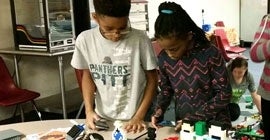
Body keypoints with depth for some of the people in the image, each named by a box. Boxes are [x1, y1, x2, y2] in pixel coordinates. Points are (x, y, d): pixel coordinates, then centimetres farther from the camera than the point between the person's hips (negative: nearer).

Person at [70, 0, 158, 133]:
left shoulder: (140, 40, -18)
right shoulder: (84, 40, -10)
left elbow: (152, 80, -7)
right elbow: (87, 75, 4)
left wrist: (139, 116, -11)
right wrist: (89, 110, -6)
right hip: (102, 117, 1)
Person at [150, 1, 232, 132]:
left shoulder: (210, 54, -20)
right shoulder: (163, 58, -9)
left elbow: (224, 93, -15)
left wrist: (194, 118, -20)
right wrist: (159, 111, -11)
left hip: (215, 124, -3)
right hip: (183, 125, 3)